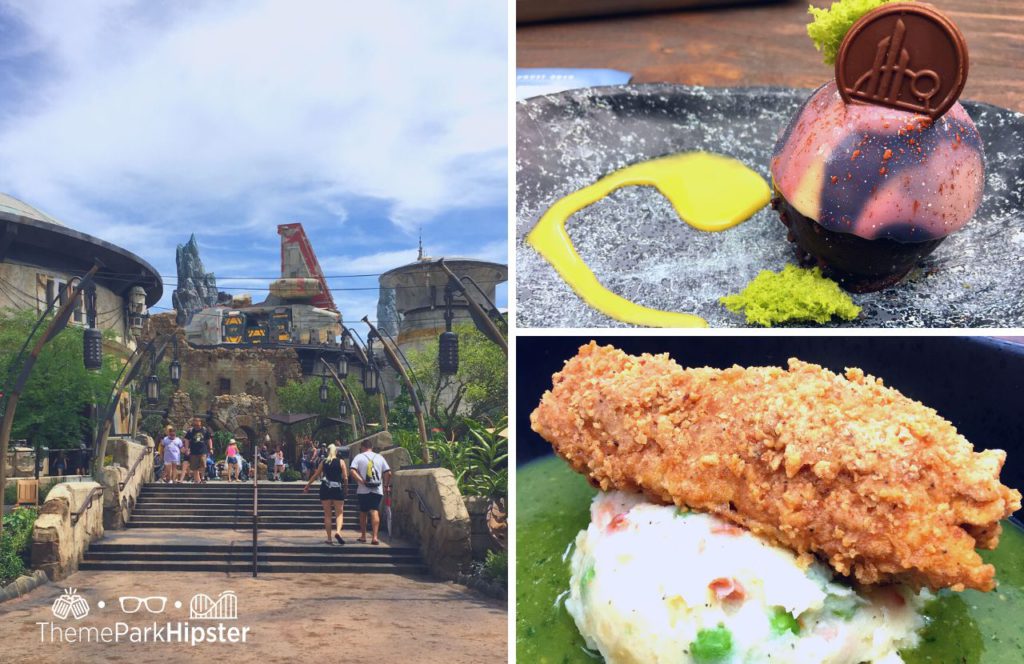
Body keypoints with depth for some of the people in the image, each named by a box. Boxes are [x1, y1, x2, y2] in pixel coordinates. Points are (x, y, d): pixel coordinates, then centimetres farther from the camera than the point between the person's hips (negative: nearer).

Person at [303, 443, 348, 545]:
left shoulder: (323, 462, 7)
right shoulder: (341, 461, 1)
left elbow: (315, 475, 10)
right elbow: (345, 476, -4)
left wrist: (307, 486, 21)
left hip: (325, 489, 2)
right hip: (338, 489, -2)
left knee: (327, 514, 9)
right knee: (339, 513, 4)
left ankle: (329, 538, 6)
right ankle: (338, 531, -22)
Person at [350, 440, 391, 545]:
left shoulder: (359, 457, 3)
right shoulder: (380, 457, 9)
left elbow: (353, 471, -12)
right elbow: (388, 473, 3)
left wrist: (362, 481, -12)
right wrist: (386, 486, 12)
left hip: (363, 490, -1)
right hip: (377, 489, 1)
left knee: (363, 512, 13)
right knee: (375, 512, -4)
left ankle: (363, 536, 21)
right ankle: (375, 537, -15)